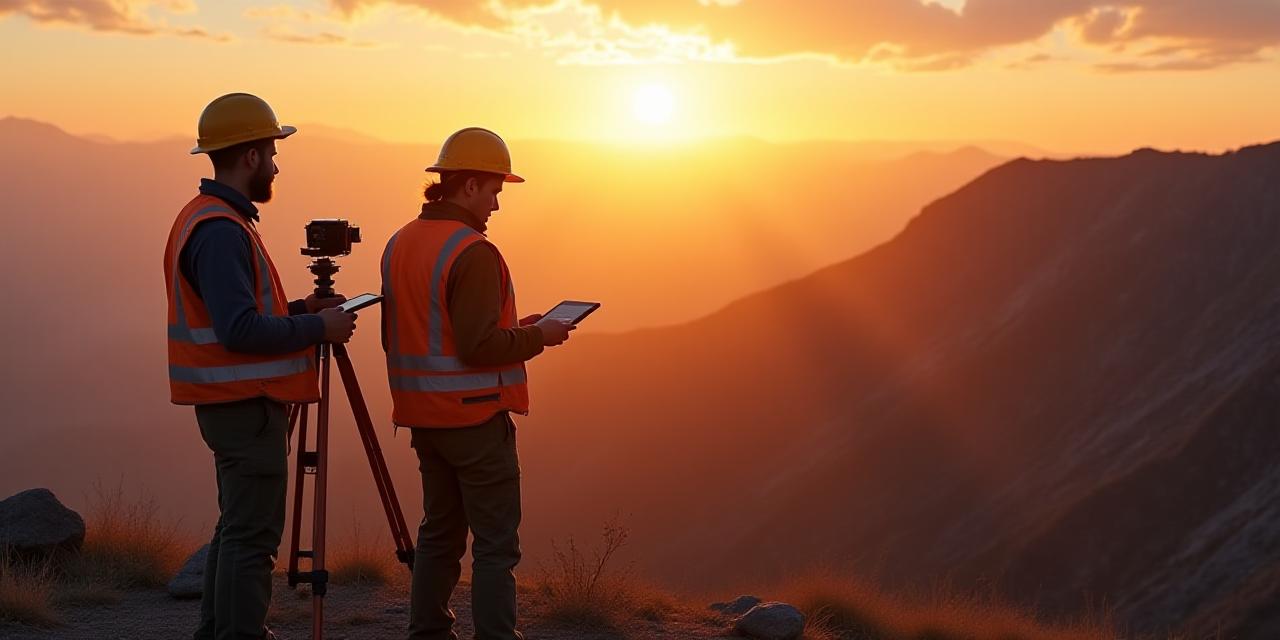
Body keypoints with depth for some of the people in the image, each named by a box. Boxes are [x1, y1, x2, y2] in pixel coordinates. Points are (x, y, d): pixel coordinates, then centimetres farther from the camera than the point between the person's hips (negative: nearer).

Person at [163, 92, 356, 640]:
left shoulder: (214, 219, 15)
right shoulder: (220, 230, -19)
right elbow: (241, 330, -26)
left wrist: (300, 309, 12)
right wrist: (318, 328, -16)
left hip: (236, 403, 11)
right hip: (244, 404, -11)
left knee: (238, 528, 17)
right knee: (252, 534, -7)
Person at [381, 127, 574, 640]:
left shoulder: (399, 245, 9)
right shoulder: (472, 253, -17)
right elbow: (479, 347, -23)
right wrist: (538, 336, -7)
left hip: (425, 416, 8)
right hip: (475, 415, -8)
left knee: (440, 533, 16)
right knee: (496, 544, -3)